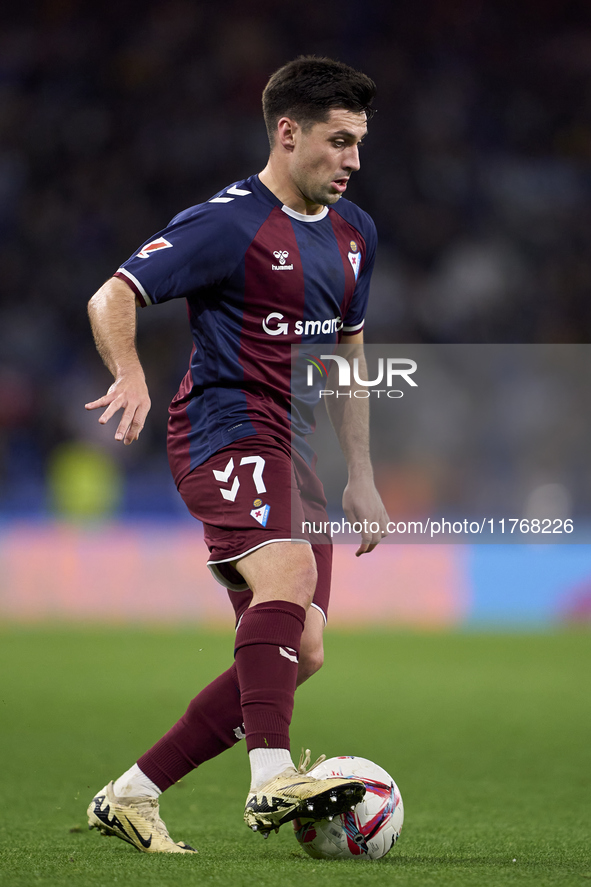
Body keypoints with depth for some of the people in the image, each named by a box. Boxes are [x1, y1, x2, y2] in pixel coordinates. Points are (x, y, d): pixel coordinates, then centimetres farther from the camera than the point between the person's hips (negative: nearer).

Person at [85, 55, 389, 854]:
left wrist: (361, 478, 23)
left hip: (295, 457, 8)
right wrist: (131, 377, -32)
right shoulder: (230, 222, -8)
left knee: (296, 654, 2)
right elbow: (113, 297, -11)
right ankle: (273, 779, -43)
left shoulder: (353, 233, 16)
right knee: (288, 572, -33)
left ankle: (131, 796, 8)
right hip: (226, 429, -8)